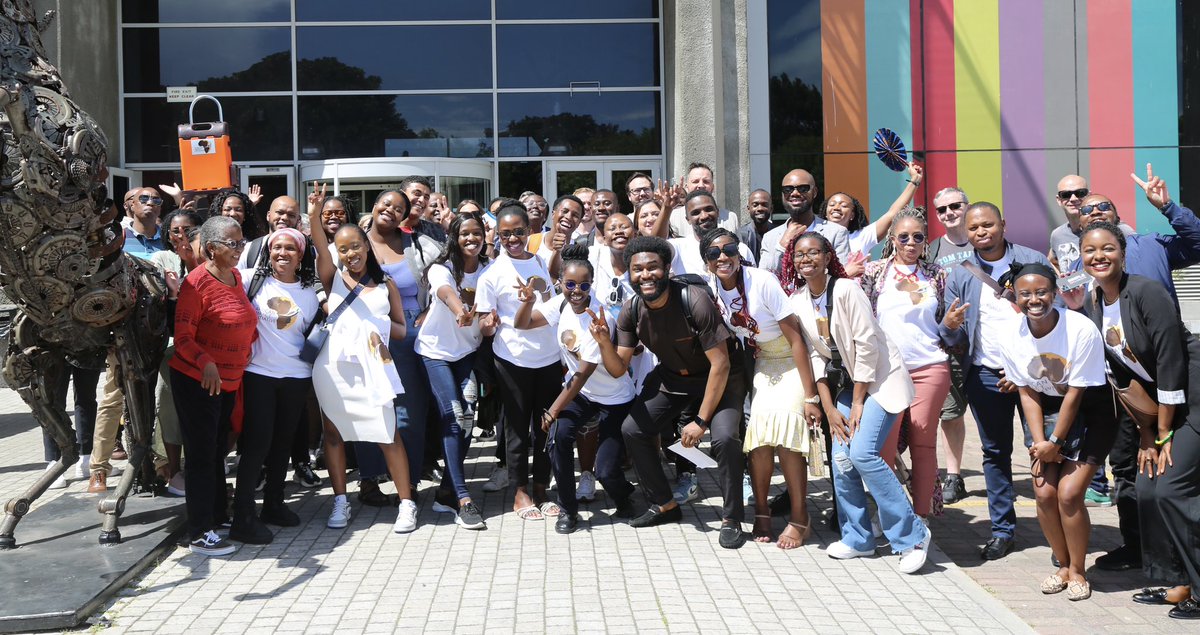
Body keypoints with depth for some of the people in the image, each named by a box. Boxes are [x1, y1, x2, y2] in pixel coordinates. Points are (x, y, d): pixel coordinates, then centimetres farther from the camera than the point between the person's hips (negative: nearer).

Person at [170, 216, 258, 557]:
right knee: (201, 454, -2)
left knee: (218, 451, 18)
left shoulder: (235, 276, 8)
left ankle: (218, 516, 31)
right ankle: (199, 534, 5)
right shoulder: (197, 281, -16)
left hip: (228, 380, 7)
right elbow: (183, 336, -19)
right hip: (196, 380, -7)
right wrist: (206, 363, -34)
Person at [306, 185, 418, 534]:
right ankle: (340, 501, 19)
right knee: (334, 432, 7)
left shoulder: (386, 285, 10)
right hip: (334, 366, 1)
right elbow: (321, 253, -15)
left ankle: (406, 503, 4)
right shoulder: (333, 279, 7)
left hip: (373, 365, -1)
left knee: (389, 433, -3)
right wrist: (314, 220, -33)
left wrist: (384, 326, -11)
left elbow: (402, 330, 12)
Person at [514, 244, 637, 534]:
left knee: (605, 471, -11)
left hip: (614, 398, -5)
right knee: (558, 435, -22)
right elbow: (521, 324, -9)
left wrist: (554, 410, -18)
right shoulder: (561, 304, -8)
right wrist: (528, 301, -30)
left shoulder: (599, 318, -27)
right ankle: (568, 509, -3)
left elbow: (583, 374, -24)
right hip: (579, 390, 5)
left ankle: (624, 499, 27)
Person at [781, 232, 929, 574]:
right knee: (840, 458, -2)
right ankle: (857, 538, 15)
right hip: (847, 382, 6)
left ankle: (912, 536, -8)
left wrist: (857, 404, -14)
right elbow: (817, 356, 4)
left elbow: (867, 345, -18)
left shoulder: (846, 290, -18)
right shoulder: (799, 302, 2)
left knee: (862, 452, -19)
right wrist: (829, 409, -2)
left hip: (881, 378, -6)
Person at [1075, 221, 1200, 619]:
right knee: (1147, 488, 4)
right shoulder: (1091, 307, 2)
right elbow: (1121, 375, 7)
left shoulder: (1146, 293, -20)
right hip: (1157, 404, 8)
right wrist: (1146, 432, 4)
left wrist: (1163, 435, -15)